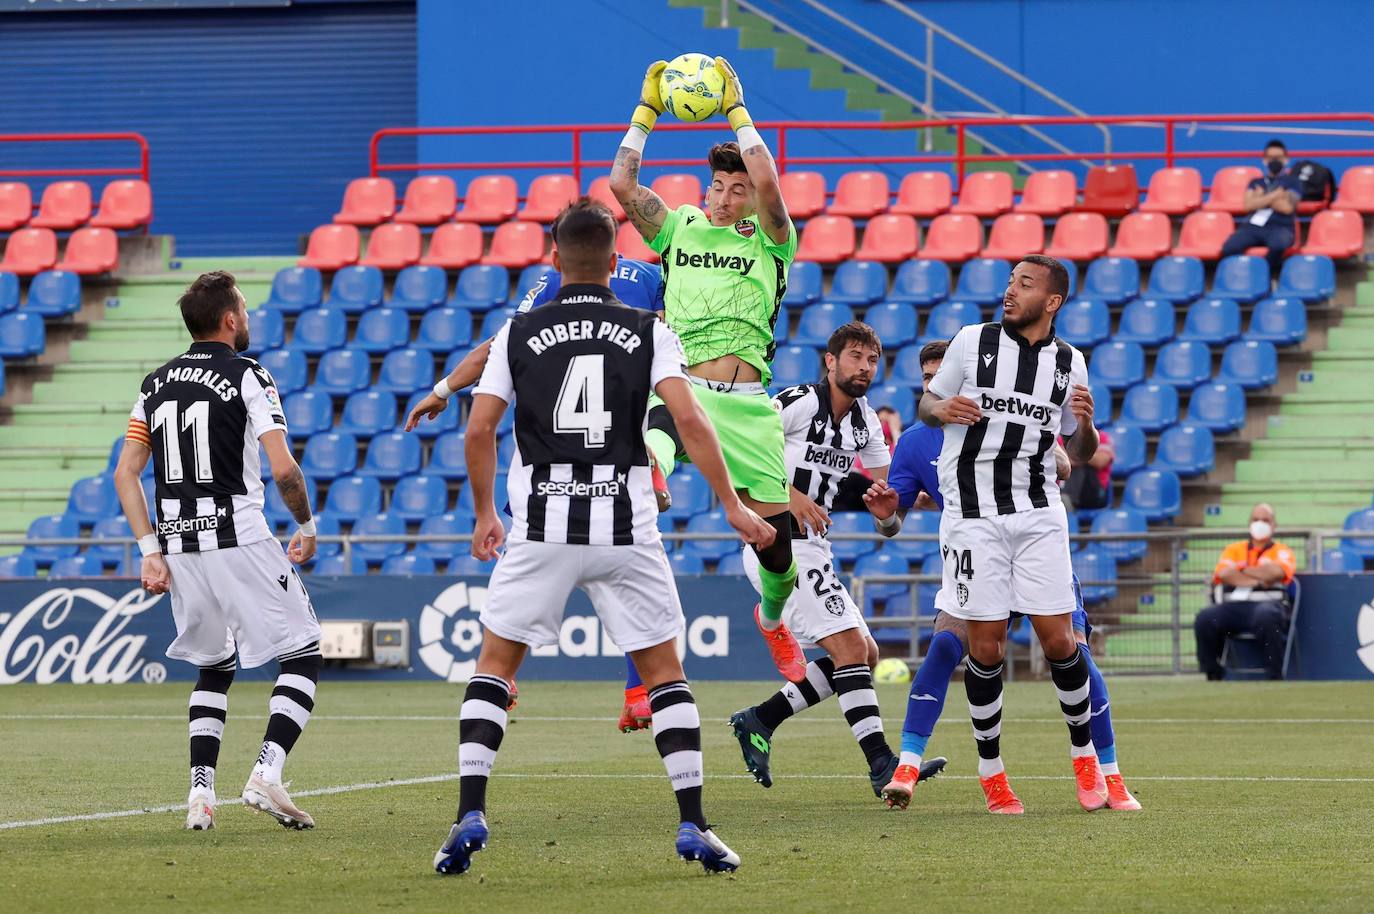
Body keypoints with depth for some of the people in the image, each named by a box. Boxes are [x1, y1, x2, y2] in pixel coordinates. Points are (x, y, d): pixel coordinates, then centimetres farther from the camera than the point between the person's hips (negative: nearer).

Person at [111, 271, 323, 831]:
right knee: (303, 655, 4)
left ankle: (200, 791, 7)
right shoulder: (248, 377, -5)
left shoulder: (156, 383, 12)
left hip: (178, 547, 6)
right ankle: (267, 773, -14)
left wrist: (151, 550, 7)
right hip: (239, 540, -6)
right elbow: (283, 469, -13)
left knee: (214, 668, 21)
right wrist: (307, 526, 3)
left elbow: (125, 474, 7)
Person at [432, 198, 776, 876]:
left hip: (540, 526, 0)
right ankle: (693, 825, 3)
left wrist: (484, 514, 15)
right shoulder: (648, 332, 3)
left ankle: (470, 815, -3)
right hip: (625, 529, 0)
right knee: (665, 672, 11)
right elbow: (688, 419, -8)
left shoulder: (518, 332, 5)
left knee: (493, 666, 11)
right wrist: (732, 506, -4)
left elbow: (478, 428, 2)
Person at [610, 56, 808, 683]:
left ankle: (772, 618, 39)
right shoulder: (677, 227, 15)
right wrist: (647, 110, 6)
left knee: (778, 535, 7)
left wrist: (737, 109, -3)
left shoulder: (770, 238, 9)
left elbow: (767, 182, -10)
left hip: (746, 401, 0)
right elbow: (621, 185, 4)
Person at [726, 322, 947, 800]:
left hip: (811, 552, 9)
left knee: (864, 654, 8)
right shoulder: (800, 402, -11)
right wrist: (789, 493, -23)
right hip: (780, 545, -9)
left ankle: (760, 721, 12)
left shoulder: (864, 421, 13)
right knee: (851, 645, -16)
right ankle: (882, 763, -19)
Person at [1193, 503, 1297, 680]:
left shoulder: (1281, 552, 18)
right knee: (1205, 619, -28)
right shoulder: (1234, 549, 24)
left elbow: (1276, 572, -6)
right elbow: (1224, 573, 3)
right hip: (1233, 604, 3)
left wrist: (1243, 572, 4)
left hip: (1268, 603, -3)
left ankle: (1274, 677, -30)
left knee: (1266, 617, -40)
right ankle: (1213, 676, -15)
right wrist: (1257, 580, -2)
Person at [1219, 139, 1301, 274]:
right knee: (1229, 249, -32)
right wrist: (1275, 195, 0)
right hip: (1253, 226, 2)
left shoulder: (1292, 182, 17)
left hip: (1280, 227, -2)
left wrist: (1262, 198, 8)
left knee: (1278, 246, -42)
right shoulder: (1256, 182, 25)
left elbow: (1287, 207, 0)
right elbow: (1249, 205, 5)